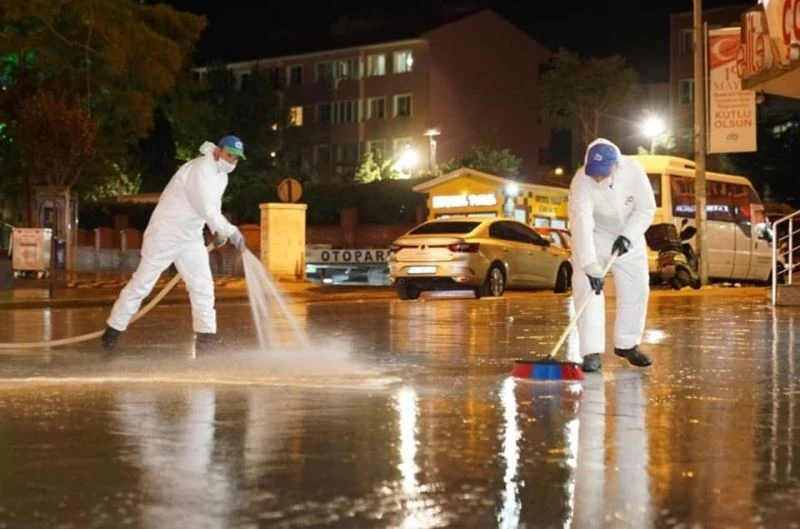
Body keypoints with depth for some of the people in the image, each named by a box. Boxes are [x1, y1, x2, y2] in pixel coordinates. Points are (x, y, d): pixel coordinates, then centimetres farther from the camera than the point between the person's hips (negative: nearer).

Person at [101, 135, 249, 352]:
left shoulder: (221, 176, 9)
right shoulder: (200, 169, -21)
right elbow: (206, 208, -29)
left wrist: (219, 231, 4)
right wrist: (231, 231, -26)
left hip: (191, 237, 8)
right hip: (166, 233, -8)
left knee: (202, 285, 0)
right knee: (142, 282, -1)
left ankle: (205, 335, 2)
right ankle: (113, 330, 10)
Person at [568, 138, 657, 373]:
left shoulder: (633, 170, -24)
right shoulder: (581, 182, -33)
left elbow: (646, 208, -13)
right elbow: (582, 223, -42)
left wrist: (628, 236, -27)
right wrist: (590, 266, -51)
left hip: (628, 236, 3)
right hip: (592, 237, -3)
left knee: (636, 290, 5)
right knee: (587, 289, -17)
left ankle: (627, 344, 22)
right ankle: (592, 351, -15)